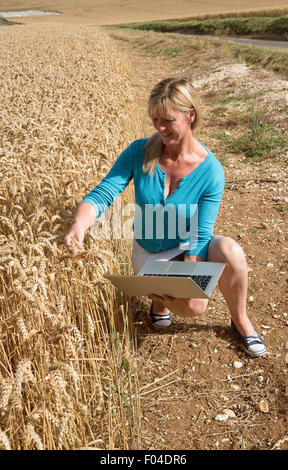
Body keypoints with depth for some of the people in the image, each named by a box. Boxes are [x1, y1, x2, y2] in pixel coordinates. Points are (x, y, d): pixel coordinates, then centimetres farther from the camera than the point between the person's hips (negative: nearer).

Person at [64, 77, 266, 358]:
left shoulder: (210, 170, -20)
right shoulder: (139, 153, -16)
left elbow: (200, 235, -19)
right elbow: (102, 194, -21)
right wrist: (79, 225, -42)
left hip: (189, 249, 0)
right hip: (150, 252, 0)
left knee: (230, 252, -34)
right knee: (194, 307, -26)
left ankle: (241, 322, -4)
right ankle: (161, 299, 13)